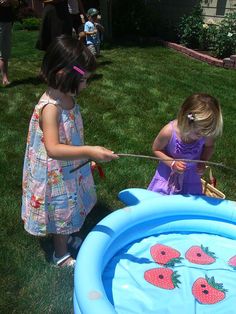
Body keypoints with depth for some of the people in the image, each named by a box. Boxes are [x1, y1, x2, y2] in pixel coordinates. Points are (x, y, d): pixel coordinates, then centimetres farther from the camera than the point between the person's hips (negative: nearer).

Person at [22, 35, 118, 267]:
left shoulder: (67, 98, -3)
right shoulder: (50, 108, -31)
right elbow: (53, 149, -39)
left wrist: (85, 157, 18)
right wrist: (89, 151, -48)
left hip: (71, 168, 8)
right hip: (57, 176, -8)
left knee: (70, 210, 27)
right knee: (62, 213, 12)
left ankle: (68, 239, 52)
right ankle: (61, 255, 37)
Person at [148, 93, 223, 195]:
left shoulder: (205, 131, -28)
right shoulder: (169, 132, -34)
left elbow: (209, 146, -3)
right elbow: (156, 149, -14)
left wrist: (203, 161, -20)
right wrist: (172, 163, -28)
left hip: (191, 176, 2)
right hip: (168, 174, -1)